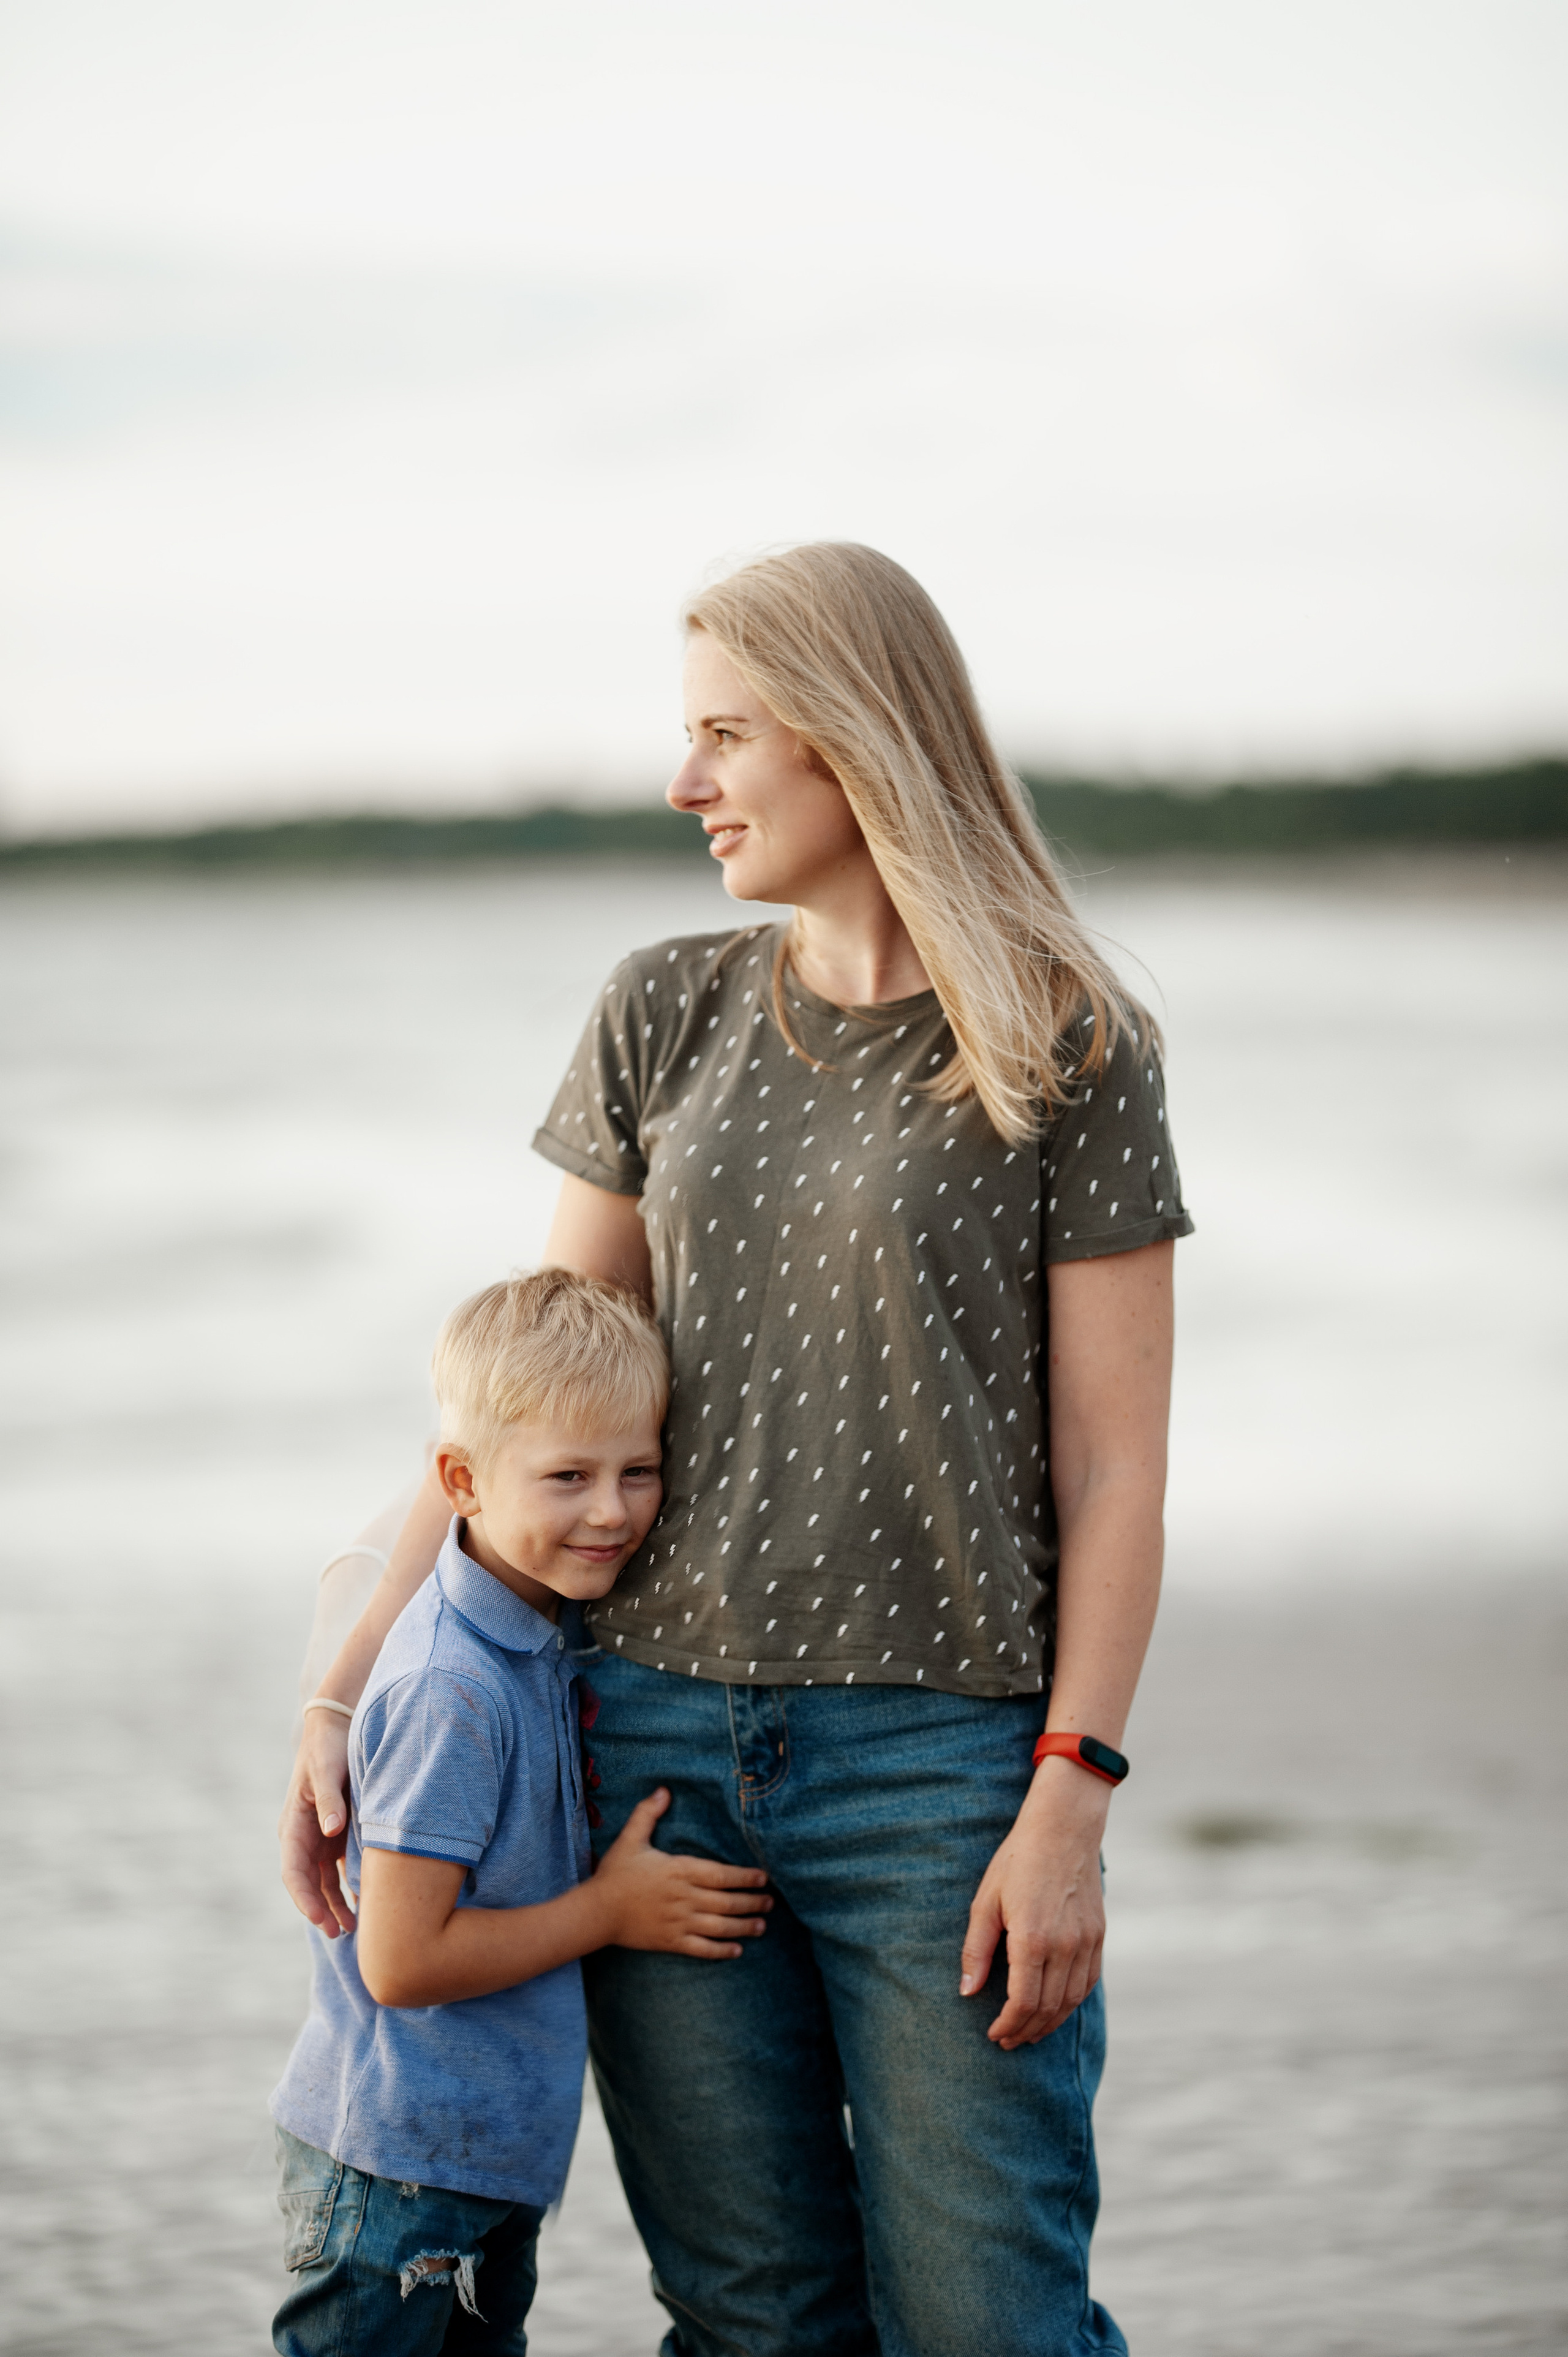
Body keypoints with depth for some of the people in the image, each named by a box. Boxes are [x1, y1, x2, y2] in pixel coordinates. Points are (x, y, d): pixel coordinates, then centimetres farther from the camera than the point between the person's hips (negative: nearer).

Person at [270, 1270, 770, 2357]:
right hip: (398, 2172, -9)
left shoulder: (538, 1640, 3)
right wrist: (613, 1909, -15)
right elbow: (402, 1960, -24)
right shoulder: (451, 1691, -24)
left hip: (486, 2157, 9)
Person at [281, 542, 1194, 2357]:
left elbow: (1112, 1467, -4)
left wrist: (1068, 1808, -12)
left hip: (940, 1756, -4)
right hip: (662, 1734, 4)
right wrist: (350, 1683, 5)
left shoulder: (1070, 1052, -2)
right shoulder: (666, 1019, 9)